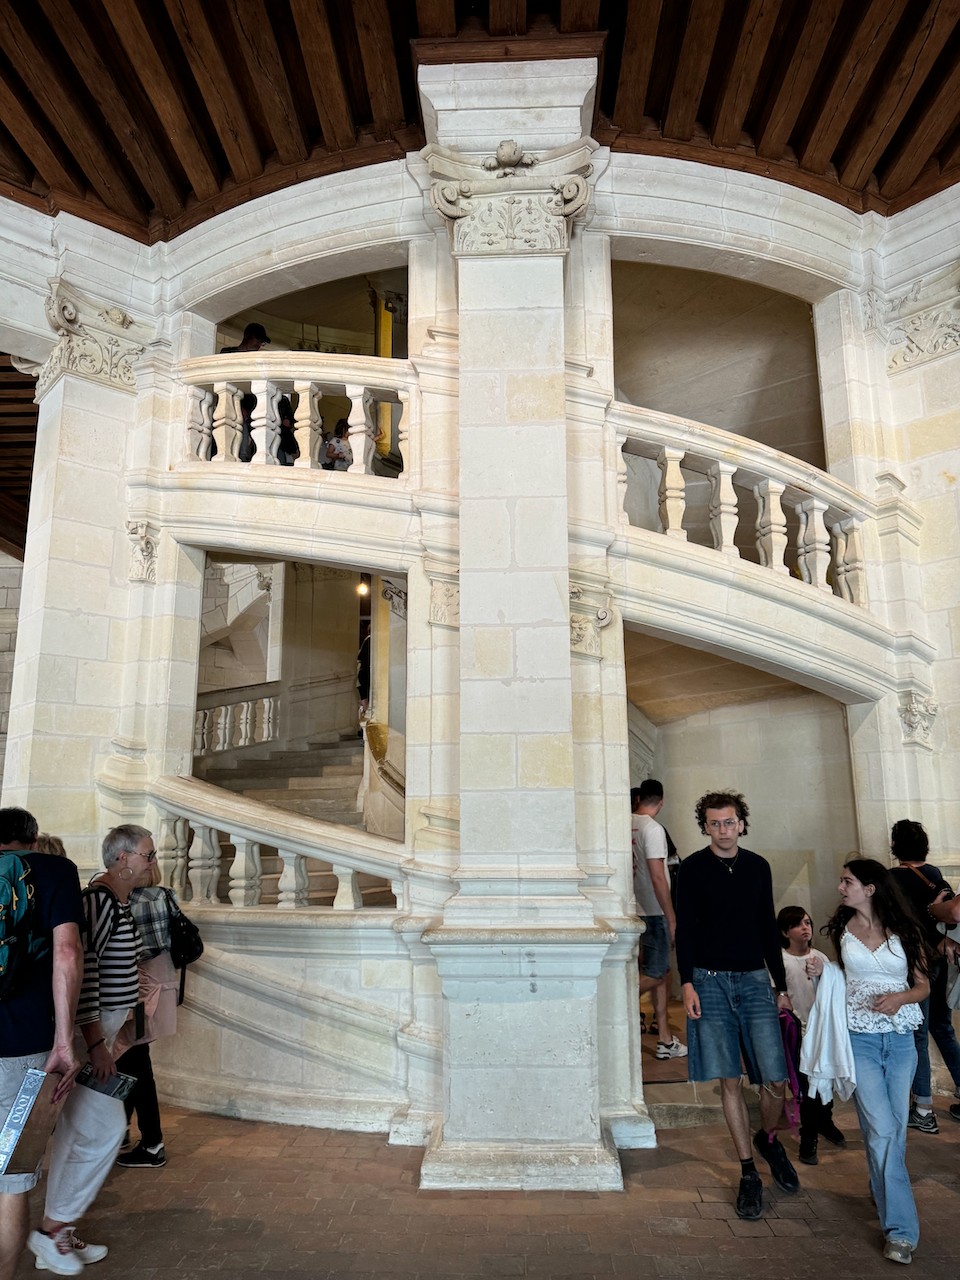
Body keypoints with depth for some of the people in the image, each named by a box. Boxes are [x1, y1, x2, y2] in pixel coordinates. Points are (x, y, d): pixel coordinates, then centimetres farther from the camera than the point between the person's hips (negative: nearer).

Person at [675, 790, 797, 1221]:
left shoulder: (757, 867, 9)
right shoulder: (692, 868, 0)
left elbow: (768, 928, 15)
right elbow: (684, 928, -2)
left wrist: (781, 985, 14)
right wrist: (687, 983, -10)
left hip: (754, 979, 2)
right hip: (710, 981, -2)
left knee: (775, 1080, -2)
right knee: (729, 1081, 2)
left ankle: (767, 1139, 29)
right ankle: (749, 1173, 17)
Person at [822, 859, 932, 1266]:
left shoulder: (904, 931, 0)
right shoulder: (840, 930, 3)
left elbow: (923, 985, 4)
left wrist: (900, 997, -14)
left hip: (900, 1038, 1)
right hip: (859, 1038, -1)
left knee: (895, 1130, 10)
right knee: (881, 1132, -8)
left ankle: (882, 1190, 36)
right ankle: (900, 1229, 0)